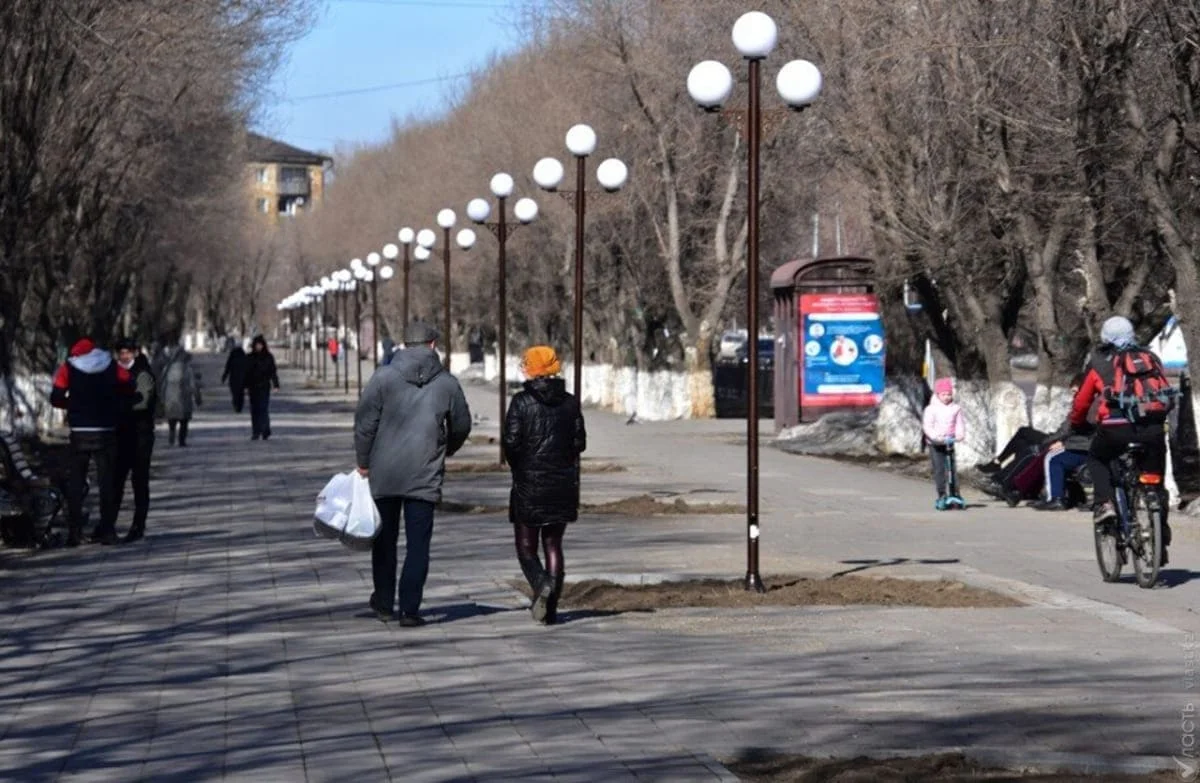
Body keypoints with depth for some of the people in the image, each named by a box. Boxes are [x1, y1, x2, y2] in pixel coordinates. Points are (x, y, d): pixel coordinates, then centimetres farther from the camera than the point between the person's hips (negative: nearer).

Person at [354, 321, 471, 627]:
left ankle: (383, 603, 24)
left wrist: (363, 462, 7)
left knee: (385, 539, 15)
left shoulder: (384, 377, -3)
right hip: (425, 476, -1)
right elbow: (462, 425, 12)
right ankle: (409, 609, -4)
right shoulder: (447, 384, 1)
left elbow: (364, 422, -4)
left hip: (383, 475, 1)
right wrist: (447, 449, 32)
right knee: (418, 544, 2)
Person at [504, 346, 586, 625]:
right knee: (554, 544, 11)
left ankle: (541, 584, -23)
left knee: (526, 546, 6)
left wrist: (518, 467, 7)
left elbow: (511, 442, -11)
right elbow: (579, 442, 2)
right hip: (563, 484, 3)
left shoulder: (522, 402, -8)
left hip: (529, 484, -3)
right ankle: (551, 608, 5)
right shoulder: (569, 402, 2)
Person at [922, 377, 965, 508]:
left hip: (950, 442, 2)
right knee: (939, 469, -6)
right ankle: (942, 496, -3)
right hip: (935, 443, -2)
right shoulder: (931, 409, -4)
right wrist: (937, 437, -26)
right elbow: (927, 426, -12)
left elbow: (959, 424, 4)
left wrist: (960, 435, -17)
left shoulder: (956, 408, 4)